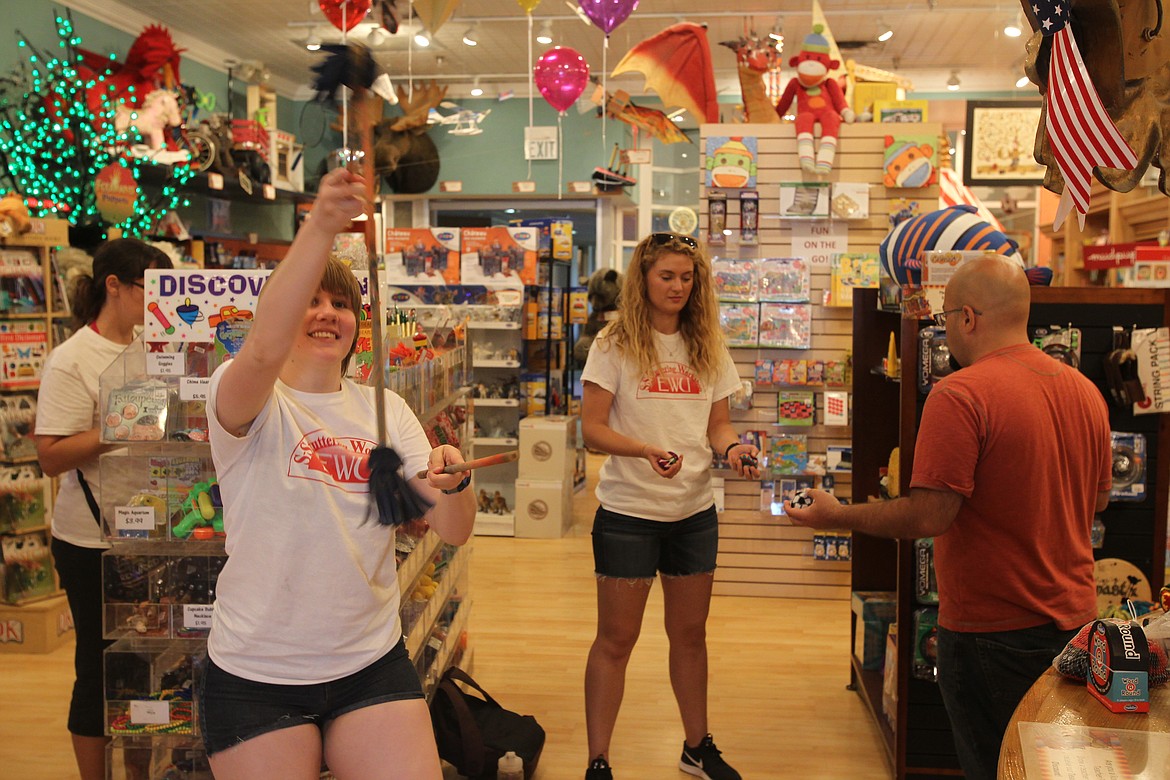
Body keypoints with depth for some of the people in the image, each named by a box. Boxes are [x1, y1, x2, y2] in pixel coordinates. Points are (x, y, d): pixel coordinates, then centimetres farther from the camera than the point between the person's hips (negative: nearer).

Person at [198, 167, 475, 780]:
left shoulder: (385, 409, 4)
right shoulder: (249, 400, -9)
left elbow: (452, 531, -4)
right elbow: (264, 350, -35)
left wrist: (452, 482, -27)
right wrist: (321, 226, -45)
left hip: (372, 664, 4)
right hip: (257, 676, -3)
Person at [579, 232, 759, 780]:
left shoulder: (708, 348, 8)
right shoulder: (615, 345, -6)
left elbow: (718, 422, 11)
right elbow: (592, 427, -11)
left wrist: (732, 447, -12)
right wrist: (645, 451, -28)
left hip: (695, 512, 5)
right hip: (629, 513, -4)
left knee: (690, 633, 16)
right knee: (616, 638, 3)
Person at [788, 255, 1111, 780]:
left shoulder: (961, 395, -22)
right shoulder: (1085, 390, 3)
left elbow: (928, 516, -25)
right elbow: (1097, 499, 15)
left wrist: (836, 515, -11)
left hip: (995, 631, -7)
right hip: (1074, 618, 7)